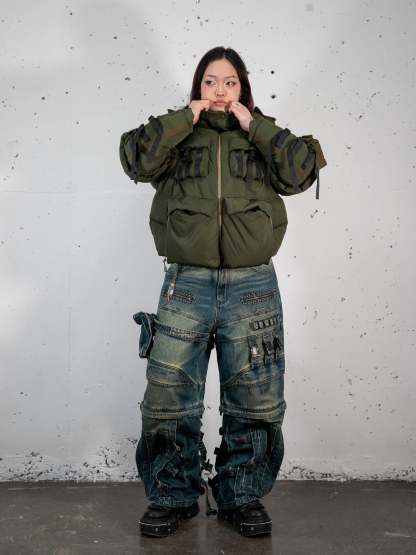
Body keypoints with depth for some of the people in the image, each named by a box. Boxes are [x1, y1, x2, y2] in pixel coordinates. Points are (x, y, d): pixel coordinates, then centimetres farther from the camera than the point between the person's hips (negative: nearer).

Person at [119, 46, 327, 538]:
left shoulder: (263, 138, 12)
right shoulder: (178, 138, 11)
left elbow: (302, 170, -5)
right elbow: (136, 158, -8)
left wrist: (254, 124, -3)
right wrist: (186, 117, -4)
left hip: (253, 287, 1)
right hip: (186, 285, 0)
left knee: (254, 402, 7)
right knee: (169, 400, 2)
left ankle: (242, 497, 24)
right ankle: (172, 497, 20)